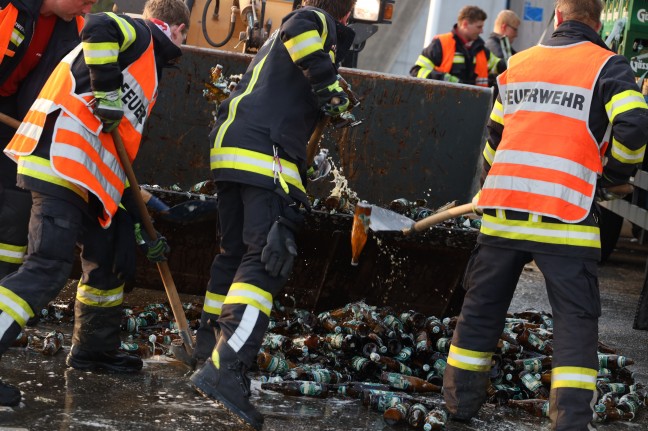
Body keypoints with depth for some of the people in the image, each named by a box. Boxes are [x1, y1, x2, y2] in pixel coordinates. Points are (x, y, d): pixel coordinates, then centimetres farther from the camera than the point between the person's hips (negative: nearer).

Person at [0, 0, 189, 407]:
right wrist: (107, 91, -19)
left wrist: (140, 223, 28)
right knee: (49, 267, -17)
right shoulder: (141, 34, 4)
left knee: (111, 257, 20)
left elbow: (120, 156, 29)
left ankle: (94, 348, 34)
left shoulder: (144, 74, 29)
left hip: (88, 176, 10)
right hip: (60, 163, -10)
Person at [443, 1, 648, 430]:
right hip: (565, 216, -4)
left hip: (503, 208, 4)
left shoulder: (519, 63, 14)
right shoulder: (607, 66, -2)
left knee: (483, 303, 16)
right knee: (576, 317, 1)